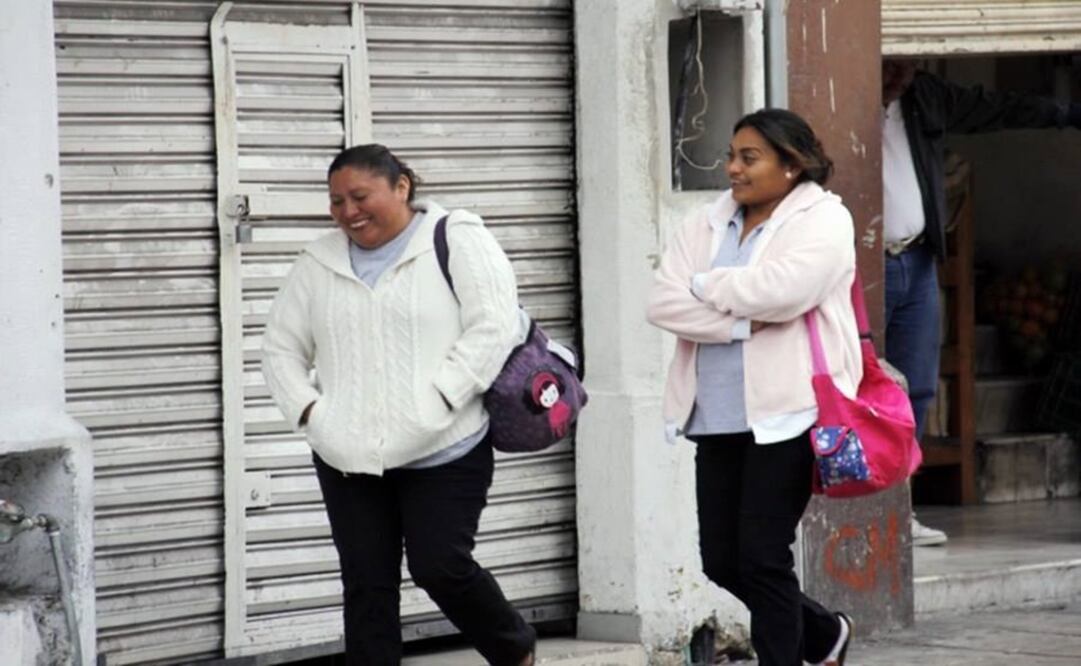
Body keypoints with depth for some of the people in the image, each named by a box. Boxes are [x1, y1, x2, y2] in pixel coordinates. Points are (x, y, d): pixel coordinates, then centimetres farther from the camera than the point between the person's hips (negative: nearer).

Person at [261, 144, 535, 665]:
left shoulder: (456, 240, -2)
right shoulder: (319, 264, 12)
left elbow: (494, 328, -11)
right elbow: (281, 348, 16)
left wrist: (435, 401, -18)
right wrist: (309, 411, -2)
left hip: (444, 451, -4)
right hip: (349, 459, 5)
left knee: (440, 567, -5)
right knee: (366, 585, 4)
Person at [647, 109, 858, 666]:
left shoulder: (823, 219, -3)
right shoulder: (705, 226, 13)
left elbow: (783, 290, -21)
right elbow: (662, 303, -1)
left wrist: (706, 285, -6)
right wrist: (742, 324, -14)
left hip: (786, 415, -6)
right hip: (717, 419, 6)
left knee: (762, 559, -8)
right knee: (720, 566, 8)